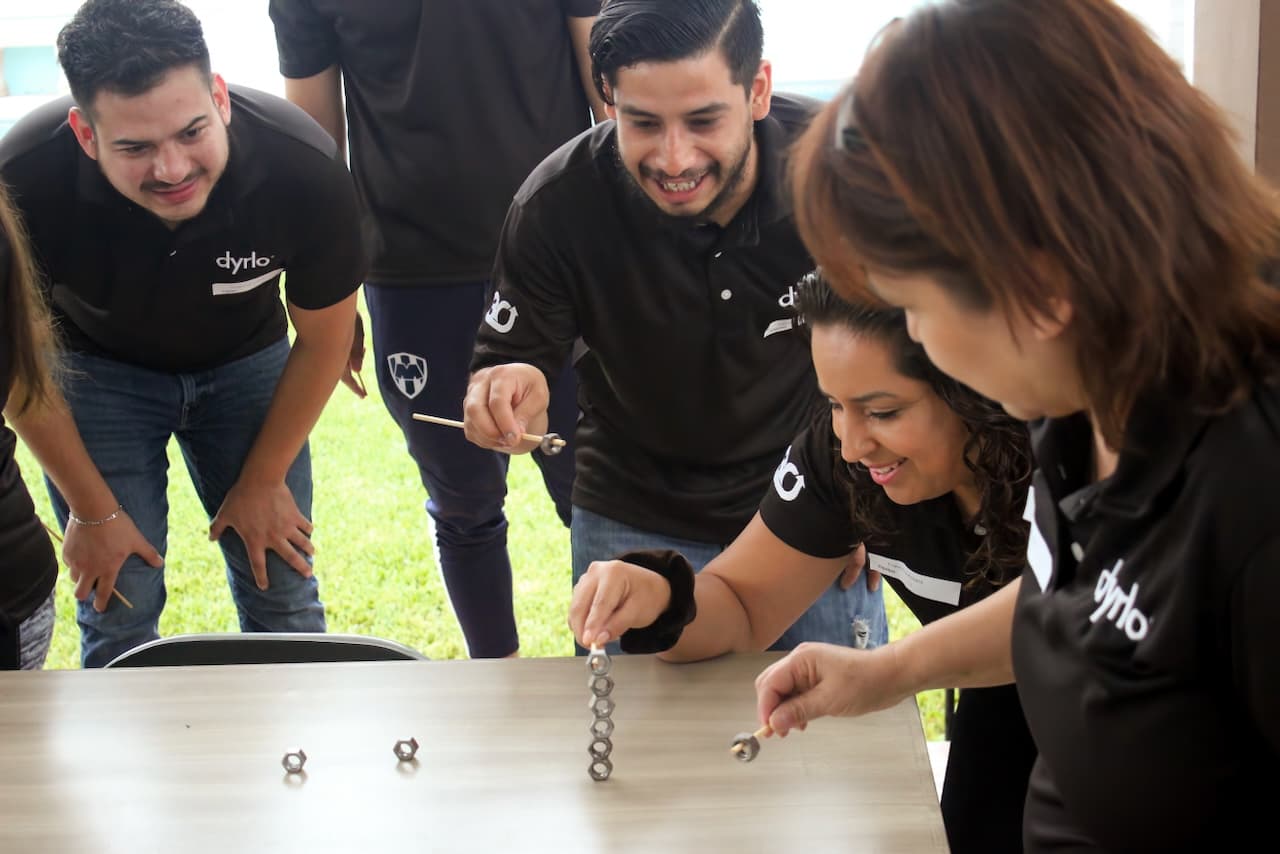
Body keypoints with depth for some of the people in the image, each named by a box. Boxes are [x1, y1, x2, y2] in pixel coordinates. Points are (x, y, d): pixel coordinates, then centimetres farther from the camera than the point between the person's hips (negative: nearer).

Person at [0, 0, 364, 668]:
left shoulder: (303, 167, -31)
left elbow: (323, 338, -11)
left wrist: (263, 481, -2)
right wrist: (92, 510, -8)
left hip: (244, 360, 1)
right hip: (96, 367, -1)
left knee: (282, 590, 3)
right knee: (119, 603, -4)